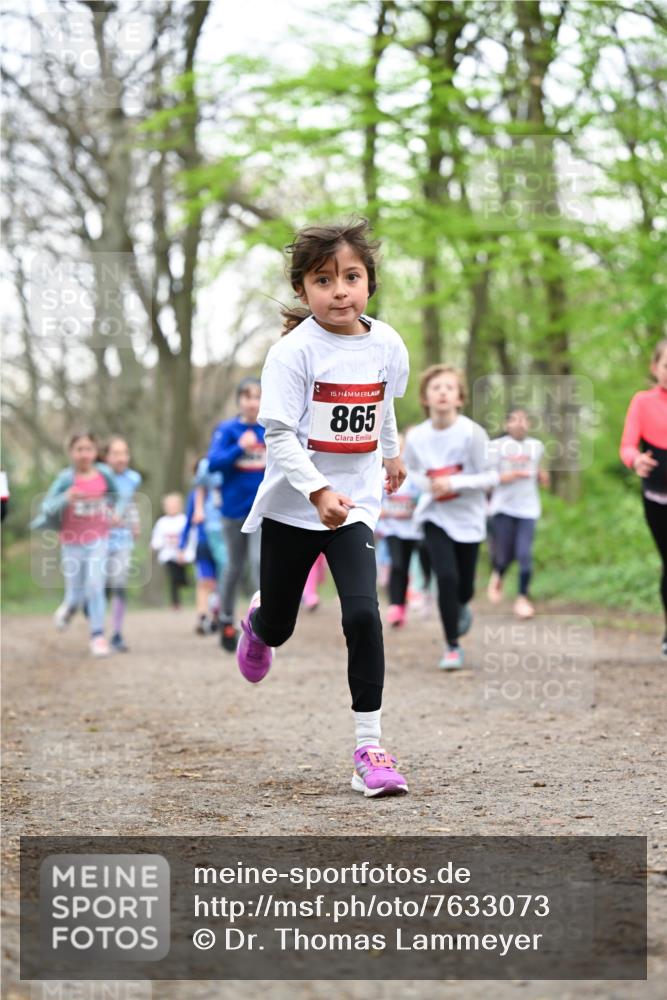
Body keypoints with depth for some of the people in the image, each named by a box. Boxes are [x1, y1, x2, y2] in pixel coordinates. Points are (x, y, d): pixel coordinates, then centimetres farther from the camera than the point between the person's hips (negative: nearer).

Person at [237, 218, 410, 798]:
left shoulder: (386, 344, -1)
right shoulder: (294, 352, -16)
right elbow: (279, 435, -21)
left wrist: (391, 452, 37)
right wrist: (318, 492, -35)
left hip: (354, 505, 2)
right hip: (292, 507, -2)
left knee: (363, 616, -16)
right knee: (279, 626, 14)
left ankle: (370, 748, -8)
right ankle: (258, 623, 55)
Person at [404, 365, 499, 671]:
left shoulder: (472, 433, -19)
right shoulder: (416, 436, -11)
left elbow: (490, 477, -13)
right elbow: (409, 469, 9)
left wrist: (454, 483, -26)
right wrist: (426, 484, -13)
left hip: (468, 518, 0)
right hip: (435, 516, 0)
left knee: (464, 587, 9)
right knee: (446, 577, -16)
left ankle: (460, 606, 49)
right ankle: (452, 646, 1)